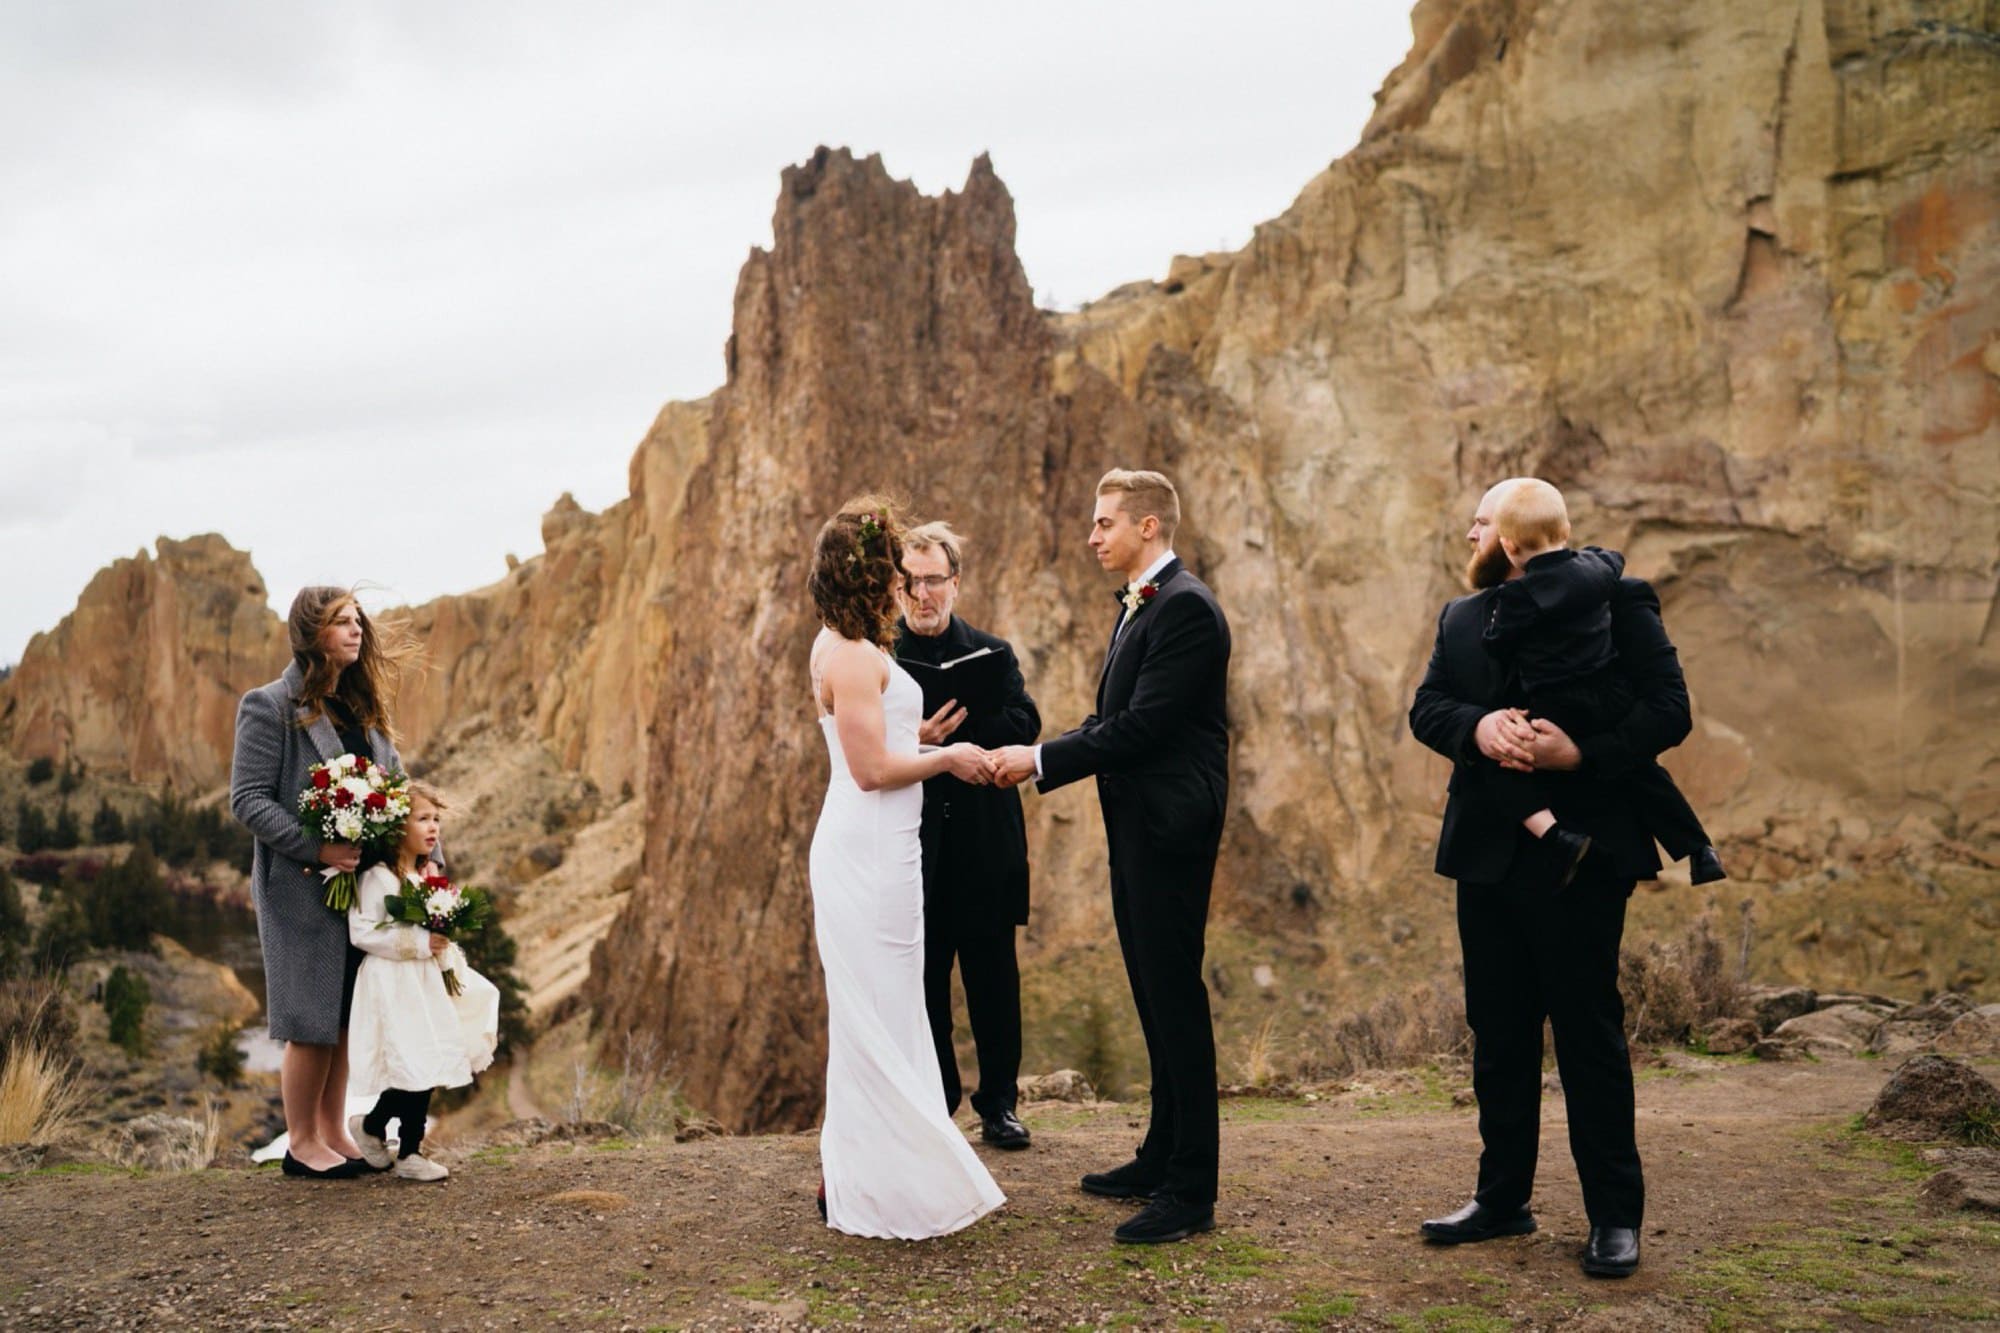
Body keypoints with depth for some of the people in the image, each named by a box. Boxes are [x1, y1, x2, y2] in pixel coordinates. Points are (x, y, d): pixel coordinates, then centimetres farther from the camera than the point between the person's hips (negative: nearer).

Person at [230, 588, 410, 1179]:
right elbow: (248, 799, -12)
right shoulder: (269, 707, -7)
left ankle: (335, 1132, 21)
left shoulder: (363, 708, 14)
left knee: (347, 1015, 11)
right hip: (303, 887, -6)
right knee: (312, 1018, -1)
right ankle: (302, 1142, 13)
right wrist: (318, 849, -20)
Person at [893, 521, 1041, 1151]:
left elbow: (1025, 726, -8)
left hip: (987, 849, 1)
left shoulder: (993, 653, 8)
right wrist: (912, 742, -26)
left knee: (994, 980, 9)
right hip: (914, 850, -1)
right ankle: (933, 1102, 23)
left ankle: (999, 1104, 22)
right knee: (922, 981, 9)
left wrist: (957, 722, -21)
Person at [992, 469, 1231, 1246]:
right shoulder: (1137, 606, 16)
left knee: (1175, 999, -5)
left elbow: (1143, 725, -21)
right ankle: (1163, 1159, 29)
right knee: (1156, 997, 16)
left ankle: (1190, 1191, 3)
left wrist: (1041, 761, -16)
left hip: (1170, 826, -10)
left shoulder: (1185, 607, -15)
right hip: (1137, 829, 10)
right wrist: (1036, 755, 1)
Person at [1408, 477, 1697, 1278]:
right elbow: (1426, 707, 3)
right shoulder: (1461, 618, 15)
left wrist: (1581, 752, -24)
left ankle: (1615, 1217, 13)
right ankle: (1502, 1198, 24)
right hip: (1488, 853, 6)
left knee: (1589, 1034, 1)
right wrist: (1476, 726, -18)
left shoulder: (1615, 600, -2)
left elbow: (1668, 710, -10)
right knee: (1498, 1033, 12)